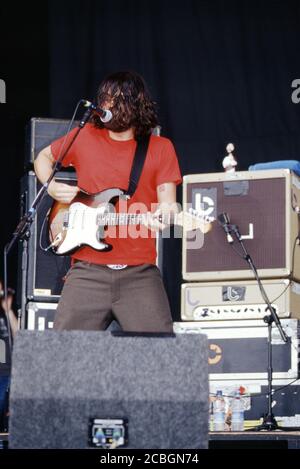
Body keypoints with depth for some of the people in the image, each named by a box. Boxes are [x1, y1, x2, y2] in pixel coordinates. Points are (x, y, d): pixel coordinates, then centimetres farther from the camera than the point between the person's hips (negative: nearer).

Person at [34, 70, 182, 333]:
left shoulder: (160, 148, 5)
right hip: (88, 271, 1)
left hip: (139, 272, -1)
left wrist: (162, 214, -25)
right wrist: (52, 187, 5)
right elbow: (43, 157, 24)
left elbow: (167, 200, -2)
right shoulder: (85, 137, 8)